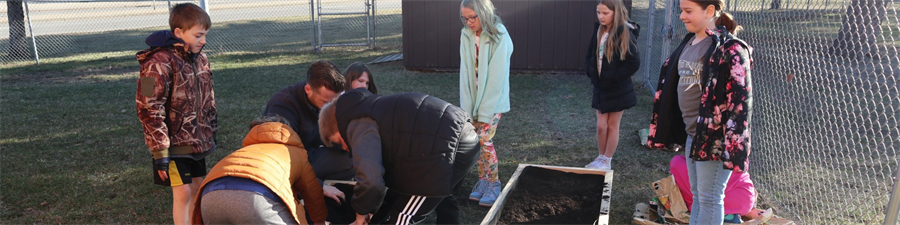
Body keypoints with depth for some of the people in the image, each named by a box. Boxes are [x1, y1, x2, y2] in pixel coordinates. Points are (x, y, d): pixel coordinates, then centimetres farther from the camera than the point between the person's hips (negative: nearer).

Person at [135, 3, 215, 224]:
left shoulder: (200, 59, 4)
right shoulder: (159, 63, -19)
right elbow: (150, 111, -19)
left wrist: (212, 132, 16)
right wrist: (160, 152, -19)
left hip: (198, 140, 7)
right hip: (174, 143, -7)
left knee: (198, 188, 14)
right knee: (183, 192, -3)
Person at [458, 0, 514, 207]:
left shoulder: (499, 37, -16)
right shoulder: (466, 36, -1)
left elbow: (497, 77, -17)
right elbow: (465, 72, -1)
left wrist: (486, 111, -15)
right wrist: (467, 106, -6)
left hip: (494, 100, -5)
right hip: (475, 99, 5)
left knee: (484, 140, -9)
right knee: (478, 141, 7)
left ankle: (494, 185, 6)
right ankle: (483, 181, 20)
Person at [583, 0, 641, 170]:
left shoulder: (625, 34, -17)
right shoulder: (598, 31, 3)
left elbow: (634, 63, -19)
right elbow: (590, 55, 14)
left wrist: (614, 77, -19)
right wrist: (590, 72, -2)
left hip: (618, 89, -5)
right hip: (600, 87, 5)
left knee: (612, 126, 8)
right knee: (601, 125, 10)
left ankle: (607, 161, 19)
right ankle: (601, 157, 27)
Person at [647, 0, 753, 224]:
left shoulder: (730, 49, -16)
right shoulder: (688, 42, 10)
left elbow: (739, 100, -19)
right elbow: (669, 85, 16)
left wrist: (732, 145, -22)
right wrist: (659, 130, 17)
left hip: (714, 138, -8)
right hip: (692, 133, 8)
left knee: (709, 197, 3)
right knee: (697, 195, 17)